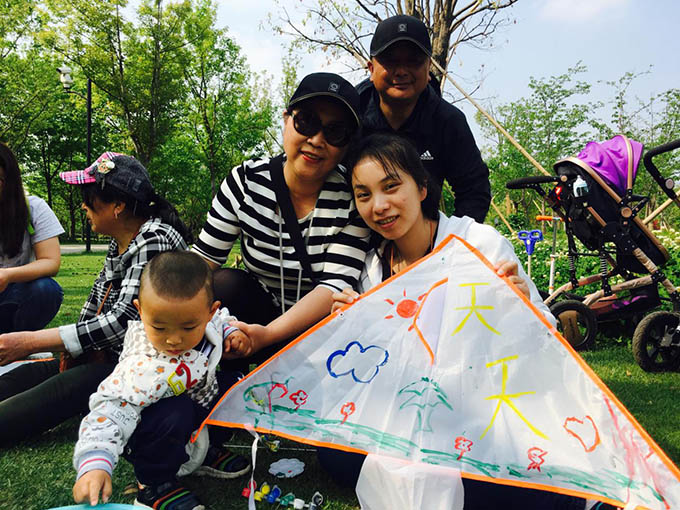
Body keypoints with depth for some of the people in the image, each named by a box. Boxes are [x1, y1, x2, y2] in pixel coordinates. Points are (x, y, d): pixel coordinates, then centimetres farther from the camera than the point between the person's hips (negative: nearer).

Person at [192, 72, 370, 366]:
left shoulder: (352, 198, -15)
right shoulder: (246, 181, -9)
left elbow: (335, 284, -23)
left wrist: (268, 333, -37)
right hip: (258, 309, 2)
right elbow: (203, 257, -6)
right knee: (225, 284, -26)